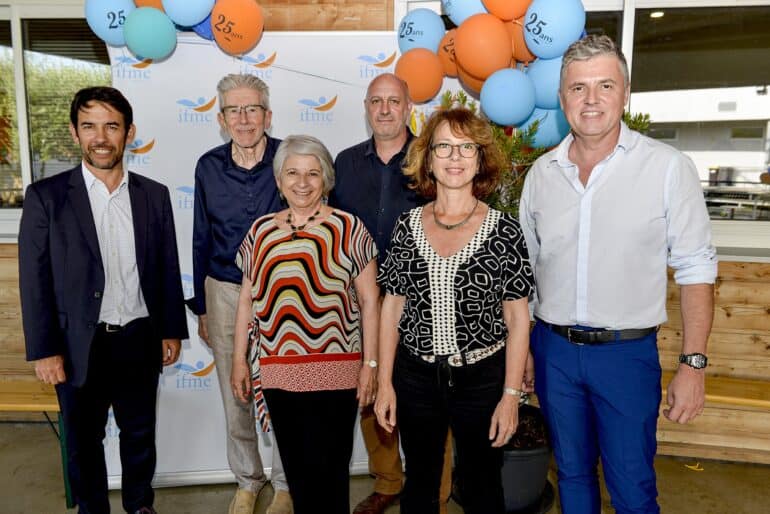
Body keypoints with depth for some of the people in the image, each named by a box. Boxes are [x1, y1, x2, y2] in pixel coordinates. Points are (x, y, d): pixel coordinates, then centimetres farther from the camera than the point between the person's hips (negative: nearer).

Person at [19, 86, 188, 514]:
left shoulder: (154, 195, 1)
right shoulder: (46, 196, -6)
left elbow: (168, 270, 4)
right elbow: (35, 280, -5)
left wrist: (172, 331, 4)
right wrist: (44, 350, -7)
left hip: (140, 340, 2)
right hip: (80, 345, -1)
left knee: (141, 434, 18)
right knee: (83, 440, 16)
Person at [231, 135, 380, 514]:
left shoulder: (348, 228, -4)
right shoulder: (260, 231, 8)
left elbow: (369, 301, -4)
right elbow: (247, 301, 12)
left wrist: (369, 364, -6)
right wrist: (239, 360, 10)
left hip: (335, 372, -3)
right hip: (278, 373, 4)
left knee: (329, 467, 2)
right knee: (295, 467, 14)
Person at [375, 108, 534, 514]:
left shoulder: (504, 230, -7)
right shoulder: (407, 226, -1)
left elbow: (517, 319, -5)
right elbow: (392, 306, 3)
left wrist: (511, 395, -8)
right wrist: (384, 383, 1)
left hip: (482, 378, -2)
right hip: (415, 378, 2)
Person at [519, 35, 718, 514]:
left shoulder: (669, 167, -9)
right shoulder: (542, 172, 2)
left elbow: (696, 269, -6)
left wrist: (694, 363, -9)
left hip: (628, 353, -3)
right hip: (553, 349, 3)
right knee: (572, 474, 20)